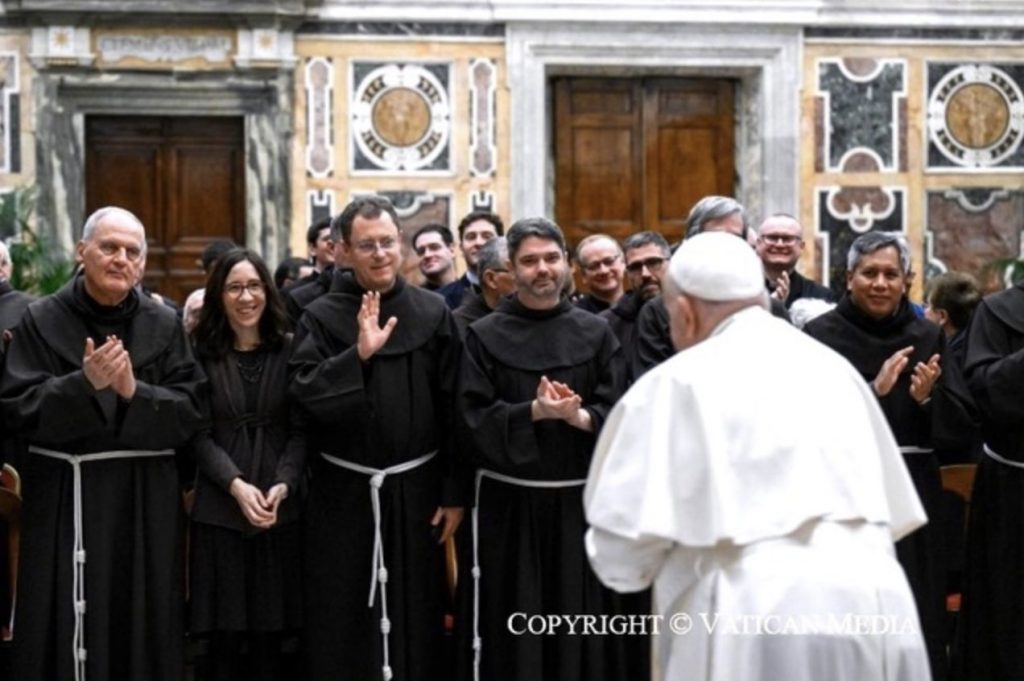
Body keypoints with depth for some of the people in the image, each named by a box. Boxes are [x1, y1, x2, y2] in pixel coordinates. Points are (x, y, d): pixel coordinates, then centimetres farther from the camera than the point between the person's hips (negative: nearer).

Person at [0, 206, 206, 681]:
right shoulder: (42, 321, -1)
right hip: (65, 496, -2)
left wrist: (135, 392, -18)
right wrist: (85, 385, -21)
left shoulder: (164, 324, 5)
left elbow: (191, 412, -1)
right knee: (68, 627, 0)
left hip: (146, 498, 2)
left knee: (144, 625, 6)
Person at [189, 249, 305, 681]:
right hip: (218, 509, -1)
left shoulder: (289, 350, 5)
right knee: (224, 634, 0)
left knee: (270, 633, 3)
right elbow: (199, 434, -3)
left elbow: (302, 428, 2)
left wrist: (283, 484, -14)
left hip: (280, 508, 1)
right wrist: (236, 484, -16)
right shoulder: (202, 354, 2)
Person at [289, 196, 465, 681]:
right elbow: (305, 395, -14)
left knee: (415, 620, 8)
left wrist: (455, 493, -1)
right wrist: (359, 354, -26)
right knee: (344, 627, 5)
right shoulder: (321, 318, -1)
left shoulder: (432, 313, 1)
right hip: (343, 494, -1)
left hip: (416, 490, 1)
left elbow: (453, 409, 1)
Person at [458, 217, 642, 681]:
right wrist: (533, 412, -21)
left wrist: (579, 417, -20)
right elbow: (475, 419, -7)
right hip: (509, 503, -1)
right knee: (513, 632, 3)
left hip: (580, 500, 2)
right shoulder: (485, 336, 0)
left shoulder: (595, 333, 5)